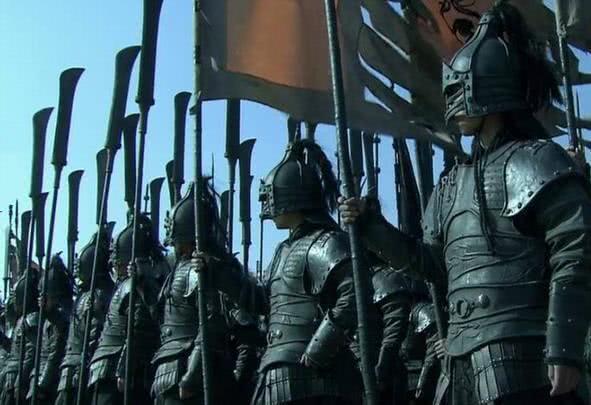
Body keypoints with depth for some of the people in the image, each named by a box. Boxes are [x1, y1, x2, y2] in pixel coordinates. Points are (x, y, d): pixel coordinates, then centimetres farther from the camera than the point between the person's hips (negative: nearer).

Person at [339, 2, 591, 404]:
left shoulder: (539, 161, -4)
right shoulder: (455, 183, 20)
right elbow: (433, 262, 22)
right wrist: (372, 225, 12)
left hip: (521, 359, -8)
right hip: (464, 360, 8)